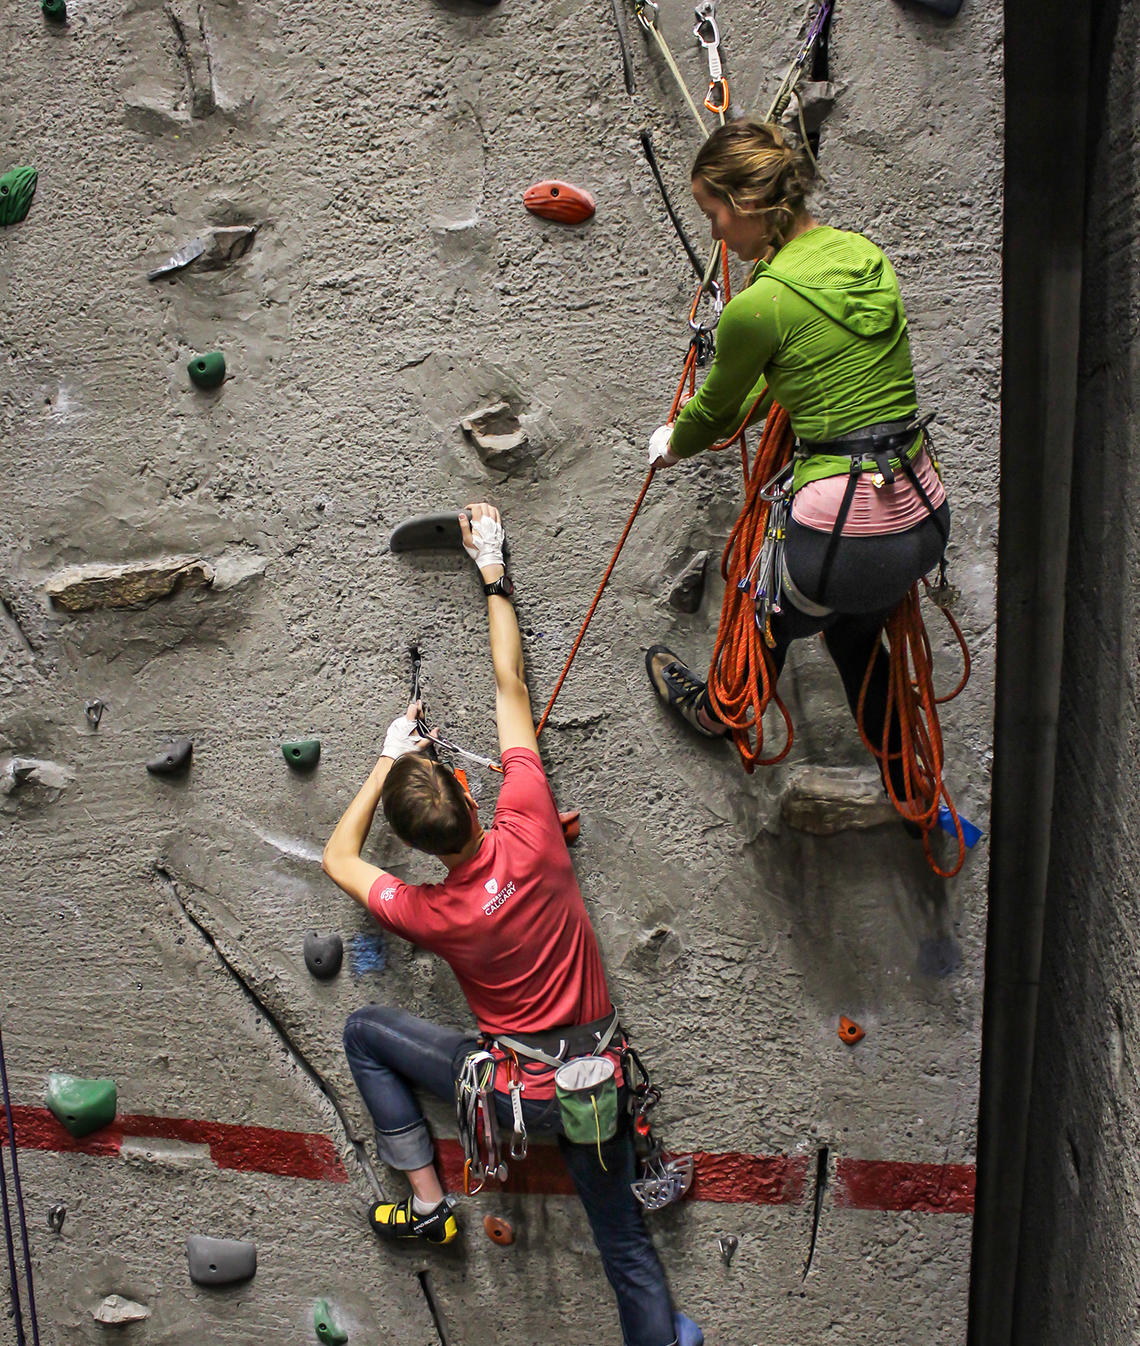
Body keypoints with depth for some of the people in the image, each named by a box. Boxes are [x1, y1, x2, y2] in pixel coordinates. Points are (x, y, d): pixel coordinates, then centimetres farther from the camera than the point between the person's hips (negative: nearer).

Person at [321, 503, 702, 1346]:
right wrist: (492, 573, -3)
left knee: (366, 1032, 12)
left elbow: (339, 859, 0)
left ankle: (426, 1200, 17)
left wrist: (388, 756, 0)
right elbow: (511, 686, -11)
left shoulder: (428, 915, -21)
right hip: (599, 1072, 3)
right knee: (624, 1237, 21)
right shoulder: (528, 829, -20)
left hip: (519, 1086, -3)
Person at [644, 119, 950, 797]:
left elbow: (715, 407, 4)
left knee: (769, 625, 26)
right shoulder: (866, 252, 7)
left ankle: (720, 712, 58)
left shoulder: (757, 307, -16)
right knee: (854, 634, 34)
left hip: (844, 532, -7)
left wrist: (672, 445, 26)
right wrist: (724, 424, 34)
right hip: (927, 518, 7)